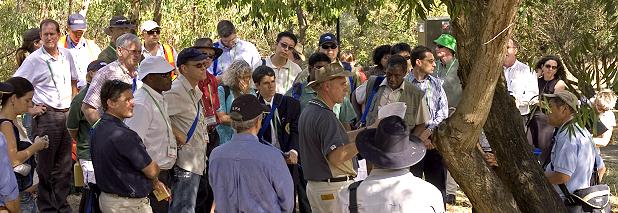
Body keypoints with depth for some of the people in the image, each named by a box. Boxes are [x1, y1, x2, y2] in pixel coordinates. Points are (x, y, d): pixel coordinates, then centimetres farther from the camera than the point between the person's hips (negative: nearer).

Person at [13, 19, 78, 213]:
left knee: (64, 165, 12)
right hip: (46, 115, -5)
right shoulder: (34, 59, -8)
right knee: (46, 166, 2)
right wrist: (29, 109, -10)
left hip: (67, 115, 5)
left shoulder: (66, 55, 8)